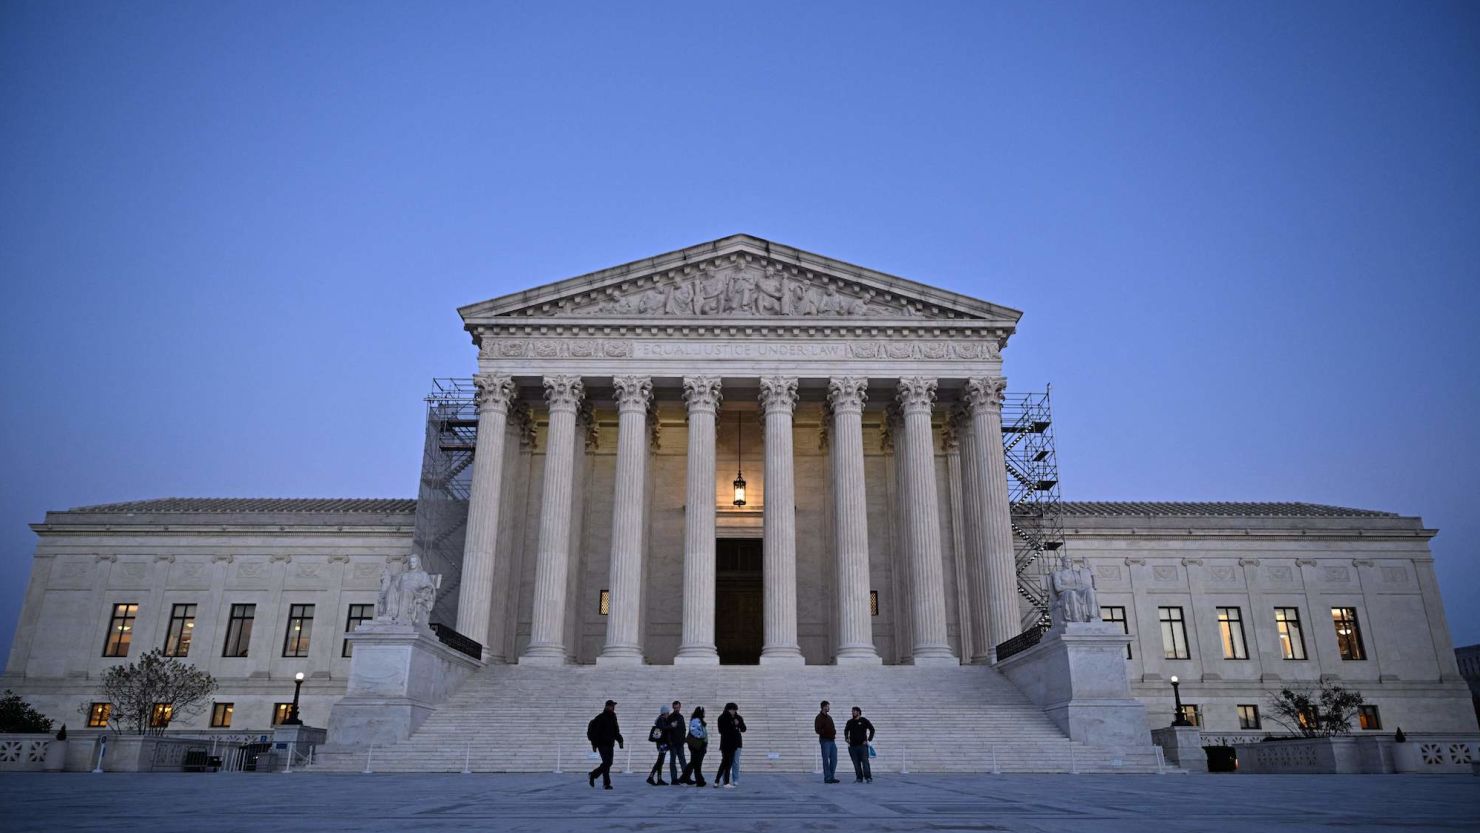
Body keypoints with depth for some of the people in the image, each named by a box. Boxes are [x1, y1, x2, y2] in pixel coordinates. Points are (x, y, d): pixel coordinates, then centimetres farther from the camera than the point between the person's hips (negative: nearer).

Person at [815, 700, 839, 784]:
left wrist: (834, 731, -1)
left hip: (832, 740, 8)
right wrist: (827, 731, -23)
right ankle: (827, 778, 3)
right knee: (826, 760, -2)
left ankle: (832, 777, 15)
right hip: (825, 740, -8)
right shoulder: (819, 717, -7)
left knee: (834, 759, 7)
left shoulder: (829, 717, 18)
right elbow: (817, 730, -14)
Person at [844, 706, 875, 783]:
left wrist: (869, 740, -3)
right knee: (856, 763, 2)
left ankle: (868, 778, -6)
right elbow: (846, 730, 29)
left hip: (862, 745, -4)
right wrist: (846, 738, 14)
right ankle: (859, 778, 8)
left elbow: (872, 729, 3)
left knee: (865, 762, -9)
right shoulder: (850, 722, 11)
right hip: (852, 746, 4)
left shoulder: (864, 720, 1)